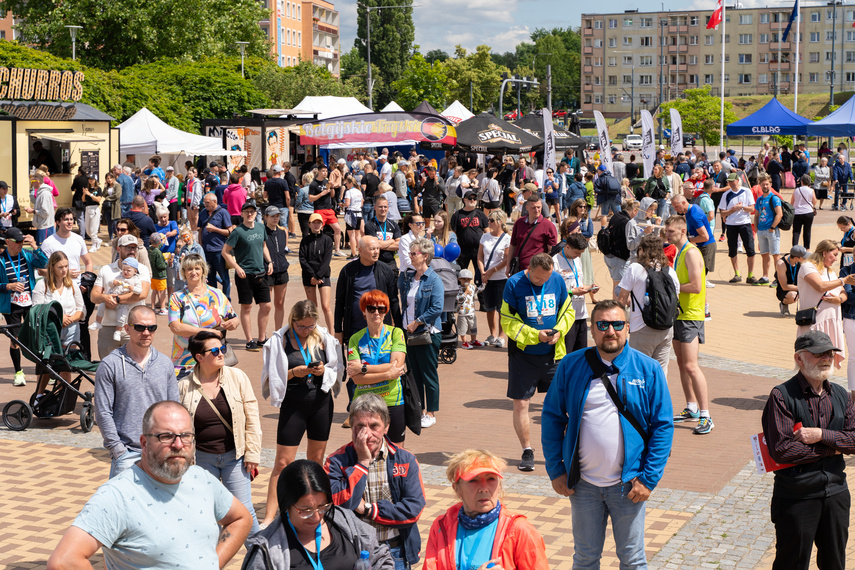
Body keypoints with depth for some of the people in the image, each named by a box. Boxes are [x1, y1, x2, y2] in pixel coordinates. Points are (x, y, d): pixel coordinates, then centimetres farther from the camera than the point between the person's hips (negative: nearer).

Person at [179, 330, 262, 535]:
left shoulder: (237, 377, -2)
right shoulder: (185, 386, -3)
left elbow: (252, 416, 0)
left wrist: (252, 454, -3)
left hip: (234, 456, -1)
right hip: (202, 459, 1)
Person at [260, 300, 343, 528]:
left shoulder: (324, 338, 3)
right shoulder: (279, 340, -5)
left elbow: (337, 370, 9)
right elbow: (271, 377, -4)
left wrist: (324, 371, -12)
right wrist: (293, 373, -19)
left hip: (321, 402, 3)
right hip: (293, 405, -3)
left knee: (316, 459, 11)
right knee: (283, 461, -4)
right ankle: (269, 516, -2)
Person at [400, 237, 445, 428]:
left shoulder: (434, 280, -11)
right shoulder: (407, 278, 9)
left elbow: (437, 308, -17)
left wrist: (416, 322, -14)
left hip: (427, 334, -7)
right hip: (409, 333, 7)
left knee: (429, 376, 1)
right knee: (413, 374, 12)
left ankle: (431, 414, 10)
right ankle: (418, 412, 22)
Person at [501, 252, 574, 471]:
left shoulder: (557, 280, 2)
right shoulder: (514, 284, -9)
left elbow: (568, 311, 12)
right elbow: (508, 322, -8)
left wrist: (559, 330, -7)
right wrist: (536, 335, -17)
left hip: (553, 353, 3)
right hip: (523, 354, -3)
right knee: (520, 403, -1)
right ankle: (527, 451, 13)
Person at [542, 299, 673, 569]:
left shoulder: (648, 370, -4)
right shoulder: (570, 366, -2)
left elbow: (663, 426, -3)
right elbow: (552, 418, 4)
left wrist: (649, 478, -9)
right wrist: (555, 470, 0)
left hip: (628, 485, -1)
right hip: (582, 483, 1)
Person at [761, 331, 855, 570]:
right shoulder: (781, 396, -13)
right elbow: (782, 450, -20)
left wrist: (822, 435, -17)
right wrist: (830, 450, -12)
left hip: (836, 491, 5)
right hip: (796, 494, -5)